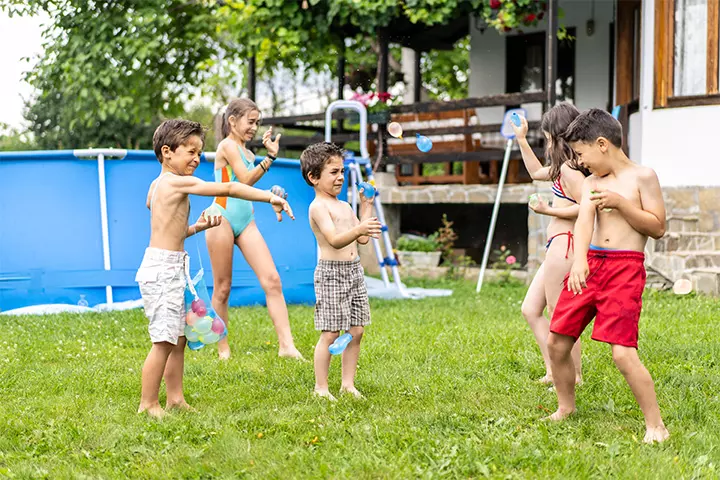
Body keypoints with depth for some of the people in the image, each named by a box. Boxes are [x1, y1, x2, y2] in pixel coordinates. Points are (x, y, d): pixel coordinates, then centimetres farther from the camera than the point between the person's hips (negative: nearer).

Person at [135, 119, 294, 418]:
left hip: (169, 267, 10)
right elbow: (228, 189, -17)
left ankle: (175, 399, 18)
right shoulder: (178, 183, -14)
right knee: (164, 340, -6)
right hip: (163, 267, -10)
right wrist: (271, 197, -17)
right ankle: (148, 404, 2)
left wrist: (196, 227, 10)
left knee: (178, 338, 13)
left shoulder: (157, 186, 15)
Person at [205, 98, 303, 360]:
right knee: (222, 289, 3)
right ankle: (223, 349, 14)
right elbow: (245, 179, -16)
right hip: (223, 219, -7)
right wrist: (271, 156, -21)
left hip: (246, 221, 7)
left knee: (272, 281, -6)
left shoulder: (246, 151, 17)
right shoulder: (228, 145, -7)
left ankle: (286, 345, -9)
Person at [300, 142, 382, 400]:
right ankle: (321, 388, 4)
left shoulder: (344, 206, 16)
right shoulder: (318, 207, -11)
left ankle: (348, 383, 18)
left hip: (354, 271, 8)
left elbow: (362, 239, 17)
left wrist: (366, 206, 18)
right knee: (330, 334, -6)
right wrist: (359, 229, -40)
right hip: (331, 273, -8)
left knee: (356, 331, 8)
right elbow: (335, 240, -24)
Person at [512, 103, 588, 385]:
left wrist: (548, 210, -17)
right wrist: (521, 140, 34)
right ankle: (552, 372, 12)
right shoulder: (564, 167, 17)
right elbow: (537, 172, 35)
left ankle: (574, 376, 5)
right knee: (530, 310, 12)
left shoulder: (568, 168, -14)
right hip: (557, 247, 11)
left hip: (564, 244, -11)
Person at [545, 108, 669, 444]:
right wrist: (579, 260, -24)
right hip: (589, 264, 6)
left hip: (625, 268, -6)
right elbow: (584, 220, -6)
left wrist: (620, 203, -14)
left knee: (622, 353, -16)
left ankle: (656, 426, -4)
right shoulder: (592, 183, 11)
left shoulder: (642, 177, -1)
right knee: (557, 341, 7)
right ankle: (566, 407, 29)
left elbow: (658, 228, -4)